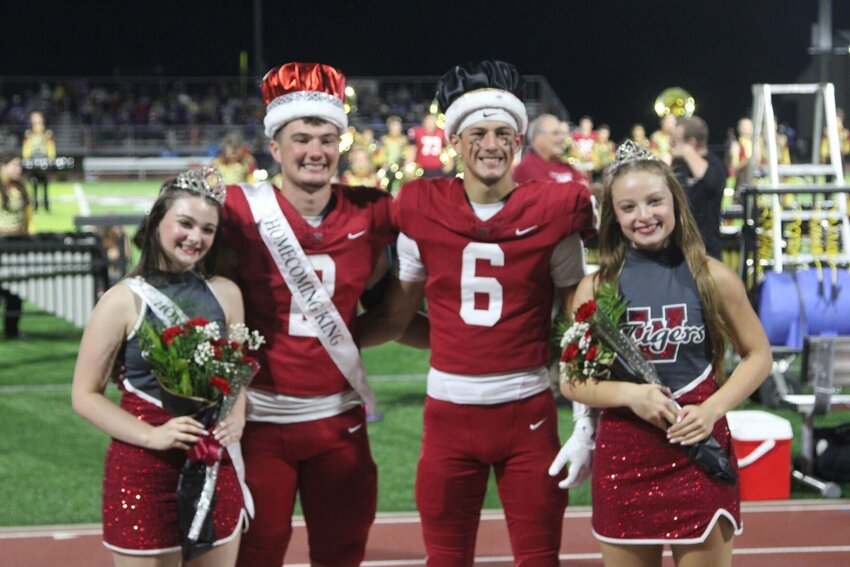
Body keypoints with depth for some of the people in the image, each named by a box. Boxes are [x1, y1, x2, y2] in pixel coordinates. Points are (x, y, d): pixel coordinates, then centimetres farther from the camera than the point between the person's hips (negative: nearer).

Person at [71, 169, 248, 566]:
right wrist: (151, 435, -19)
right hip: (143, 472, -4)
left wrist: (236, 418, -3)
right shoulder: (124, 301, -7)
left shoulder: (226, 294, 6)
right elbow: (85, 395, -7)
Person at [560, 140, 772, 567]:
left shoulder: (712, 278, -1)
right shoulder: (596, 287, 1)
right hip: (622, 456, 1)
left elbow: (758, 355, 6)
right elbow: (571, 380, 2)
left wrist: (712, 409, -10)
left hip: (700, 450, -1)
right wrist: (630, 394, -16)